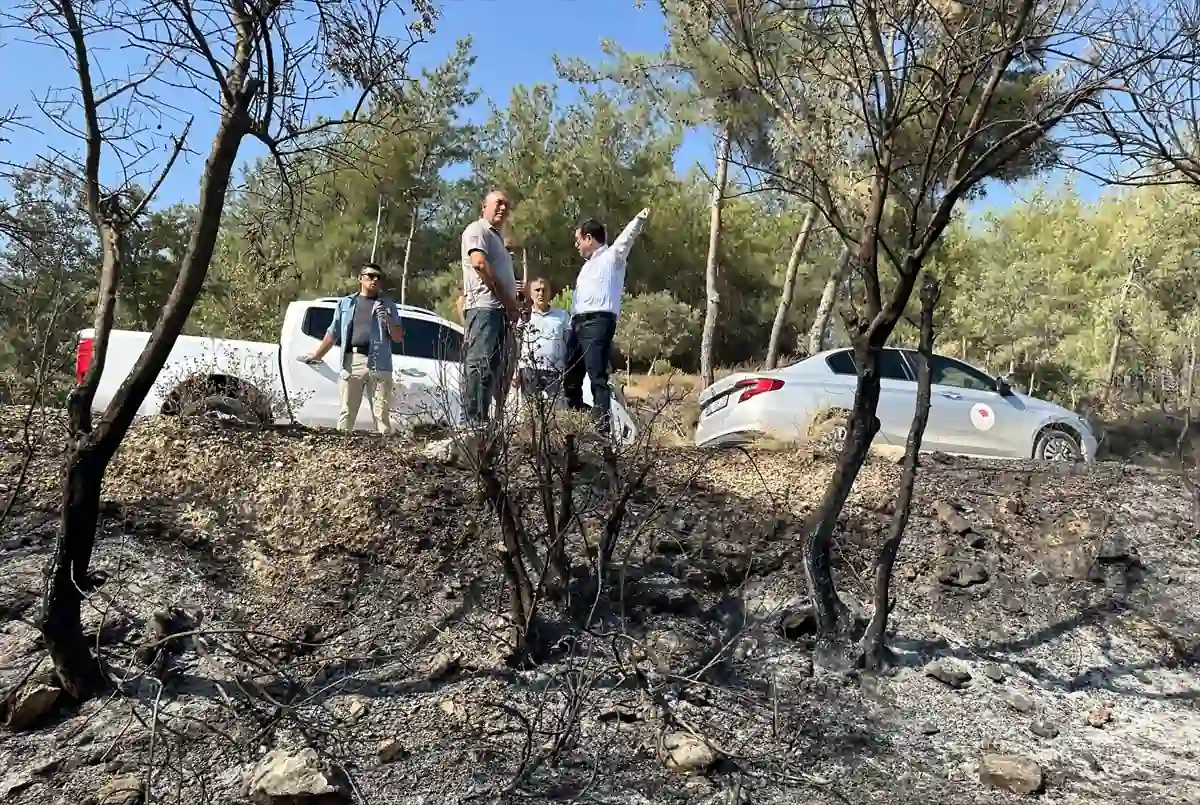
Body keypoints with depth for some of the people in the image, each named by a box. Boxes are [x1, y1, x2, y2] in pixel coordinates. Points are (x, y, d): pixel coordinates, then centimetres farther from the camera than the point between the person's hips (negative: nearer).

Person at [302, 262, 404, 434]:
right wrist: (317, 355, 22)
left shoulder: (388, 306, 13)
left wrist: (389, 320, -9)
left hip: (379, 363, -1)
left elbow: (398, 338, 8)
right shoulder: (345, 303, 17)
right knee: (347, 411, 2)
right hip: (351, 361, 1)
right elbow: (333, 333, 21)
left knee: (381, 413, -1)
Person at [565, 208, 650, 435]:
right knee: (571, 378, 9)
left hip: (598, 322, -9)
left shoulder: (612, 256, 5)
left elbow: (626, 238, -15)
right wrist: (573, 326, 25)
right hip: (579, 323, 9)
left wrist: (639, 220, -34)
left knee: (597, 377, -17)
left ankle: (603, 428, -22)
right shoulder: (589, 264, 30)